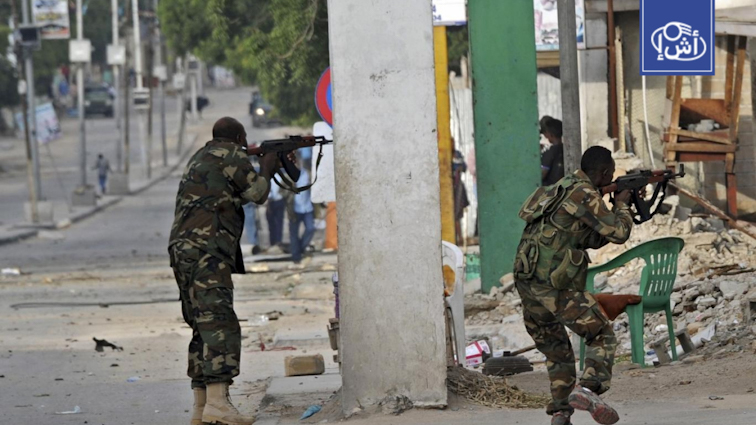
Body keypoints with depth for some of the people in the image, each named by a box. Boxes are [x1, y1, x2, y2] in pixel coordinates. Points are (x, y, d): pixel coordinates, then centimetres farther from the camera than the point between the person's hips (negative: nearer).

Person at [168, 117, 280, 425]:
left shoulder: (200, 158, 26)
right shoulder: (231, 155, 0)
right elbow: (256, 193, 2)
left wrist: (269, 167, 35)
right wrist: (266, 166, 20)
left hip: (183, 250, 10)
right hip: (206, 251, -10)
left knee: (204, 328, 13)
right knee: (220, 323, -18)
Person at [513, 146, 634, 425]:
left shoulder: (564, 188, 22)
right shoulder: (584, 195, -9)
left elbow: (594, 240, 27)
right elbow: (618, 233, -10)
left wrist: (618, 212, 18)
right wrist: (622, 205, 8)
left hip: (526, 283, 9)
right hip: (554, 284, -9)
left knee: (556, 351, 18)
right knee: (602, 336, 1)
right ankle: (588, 389, -20)